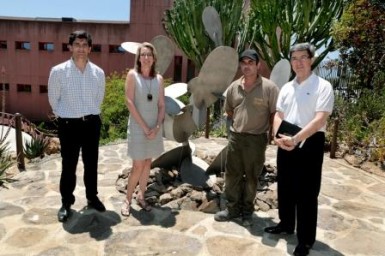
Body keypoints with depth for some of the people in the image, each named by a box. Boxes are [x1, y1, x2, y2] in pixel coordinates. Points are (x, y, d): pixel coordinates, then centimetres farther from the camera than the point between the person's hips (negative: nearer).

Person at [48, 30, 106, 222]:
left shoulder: (98, 73, -2)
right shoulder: (58, 71, -10)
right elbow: (53, 99, 3)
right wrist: (63, 116, 11)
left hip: (92, 123, 3)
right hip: (69, 125, -2)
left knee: (91, 163, 14)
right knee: (68, 165, 8)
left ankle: (92, 197, 33)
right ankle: (66, 203, 27)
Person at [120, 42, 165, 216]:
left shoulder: (159, 78, 4)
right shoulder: (132, 75, -6)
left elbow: (161, 105, 4)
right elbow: (129, 102, -12)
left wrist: (157, 127, -9)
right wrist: (144, 127, -15)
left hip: (154, 127, 4)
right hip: (138, 126, -4)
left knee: (148, 163, 12)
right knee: (138, 166, -2)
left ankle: (141, 196, 27)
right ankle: (127, 199, 16)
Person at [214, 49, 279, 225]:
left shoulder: (269, 87, -10)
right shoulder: (233, 87, 5)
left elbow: (275, 114, -6)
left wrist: (271, 135, -7)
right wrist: (239, 124, 12)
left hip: (256, 139, -4)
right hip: (235, 137, 4)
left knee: (251, 177, 10)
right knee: (232, 175, 11)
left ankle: (247, 210, 27)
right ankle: (233, 208, 27)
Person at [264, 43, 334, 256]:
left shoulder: (323, 86, -7)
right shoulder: (286, 88, 10)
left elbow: (320, 119, -17)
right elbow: (278, 115, 9)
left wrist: (295, 139, -24)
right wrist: (279, 137, -9)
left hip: (310, 144, -6)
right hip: (285, 144, 6)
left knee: (306, 194, 3)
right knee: (284, 188, 17)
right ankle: (286, 224, 37)